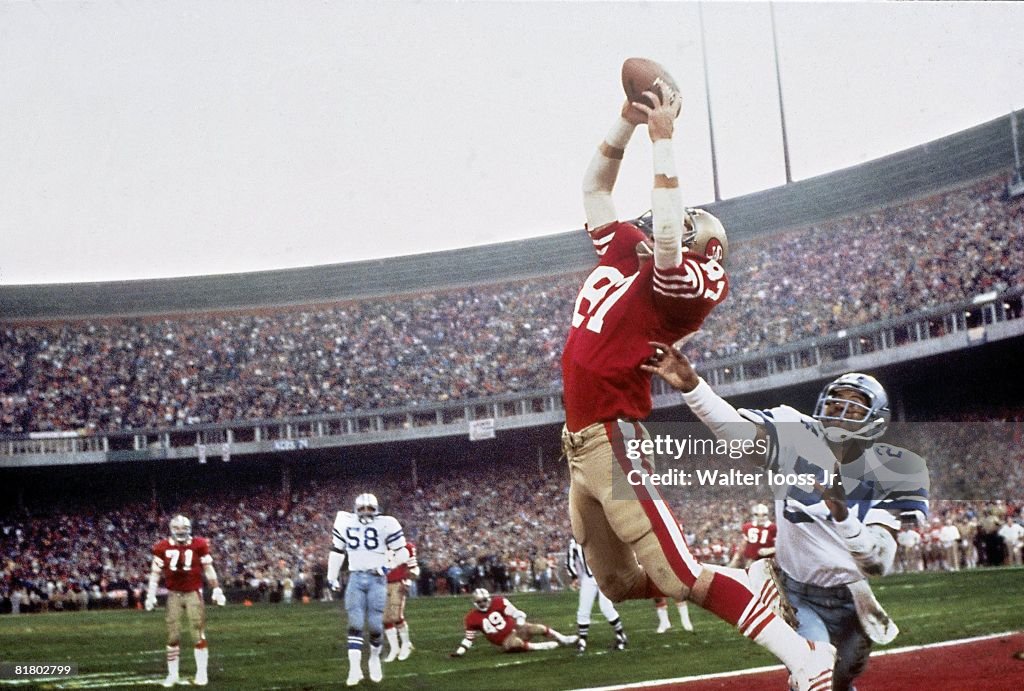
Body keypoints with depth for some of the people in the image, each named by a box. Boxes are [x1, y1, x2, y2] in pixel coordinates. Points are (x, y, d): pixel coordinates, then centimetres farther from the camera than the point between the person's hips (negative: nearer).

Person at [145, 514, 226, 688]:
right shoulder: (163, 548, -2)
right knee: (173, 636, 1)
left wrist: (216, 590, 4)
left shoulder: (199, 545, -3)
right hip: (174, 595, 1)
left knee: (199, 634, -3)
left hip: (193, 593, -1)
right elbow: (155, 573, 3)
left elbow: (208, 569, 5)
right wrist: (150, 595, -1)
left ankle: (202, 673, 4)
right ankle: (172, 674, 11)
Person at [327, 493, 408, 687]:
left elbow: (402, 552, 1)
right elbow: (337, 551, 17)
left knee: (375, 625, -2)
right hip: (355, 578, 2)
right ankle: (355, 668, -9)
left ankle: (375, 658, 23)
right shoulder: (345, 523, 7)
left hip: (377, 578, -2)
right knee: (355, 625, -7)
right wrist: (332, 577, 15)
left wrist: (388, 565, -13)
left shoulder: (385, 524, -3)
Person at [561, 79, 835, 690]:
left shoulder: (683, 281, -10)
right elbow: (594, 189, 22)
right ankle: (729, 600, 28)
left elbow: (668, 237, -31)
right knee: (618, 583, 15)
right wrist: (627, 124, 9)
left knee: (680, 576, -14)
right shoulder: (624, 253, 12)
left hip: (615, 440, -9)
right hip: (580, 442, 9)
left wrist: (664, 140, -24)